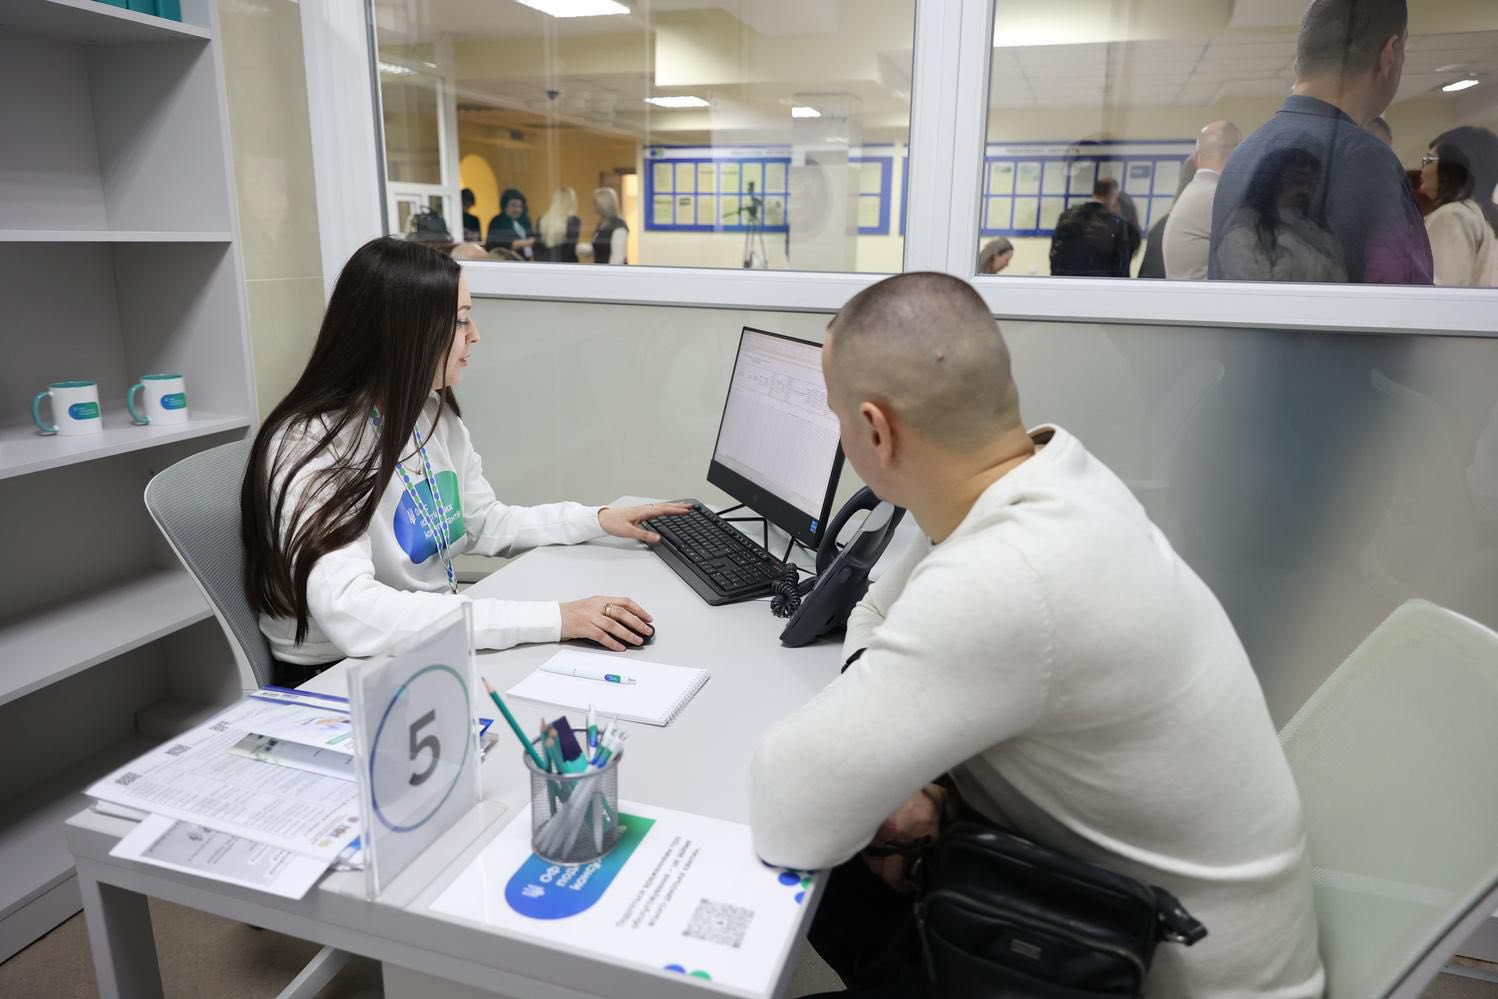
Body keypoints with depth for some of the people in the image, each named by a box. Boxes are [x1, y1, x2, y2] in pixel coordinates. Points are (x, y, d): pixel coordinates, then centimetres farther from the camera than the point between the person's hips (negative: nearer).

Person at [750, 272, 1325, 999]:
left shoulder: (1000, 582, -36)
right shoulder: (1044, 476, -9)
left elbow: (787, 820, -32)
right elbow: (880, 617, 4)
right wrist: (884, 764, -11)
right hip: (1107, 869, 6)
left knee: (806, 877, 1)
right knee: (833, 869, 8)